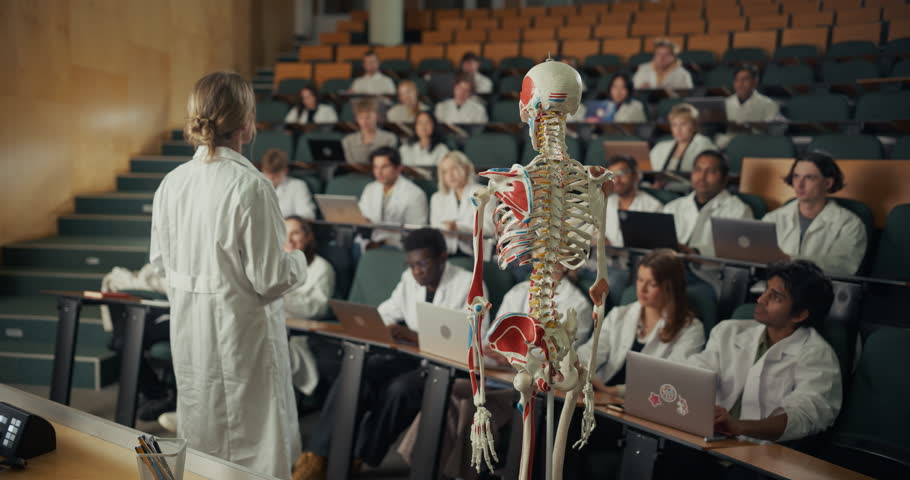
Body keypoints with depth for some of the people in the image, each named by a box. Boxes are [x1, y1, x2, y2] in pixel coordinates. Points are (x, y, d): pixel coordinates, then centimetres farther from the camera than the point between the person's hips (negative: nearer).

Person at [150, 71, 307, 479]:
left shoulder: (172, 183, -4)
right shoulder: (250, 187, -21)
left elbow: (160, 260, 6)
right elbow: (270, 279, -19)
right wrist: (299, 261, 1)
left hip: (188, 330, 6)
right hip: (241, 328, -6)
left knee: (199, 440, 23)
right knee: (255, 447, 9)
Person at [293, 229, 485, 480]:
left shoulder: (470, 285, -8)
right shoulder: (409, 279, 10)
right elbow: (386, 313, 14)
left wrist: (415, 336, -27)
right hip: (409, 356, 5)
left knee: (399, 388, -34)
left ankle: (357, 459, -15)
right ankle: (317, 457, -24)